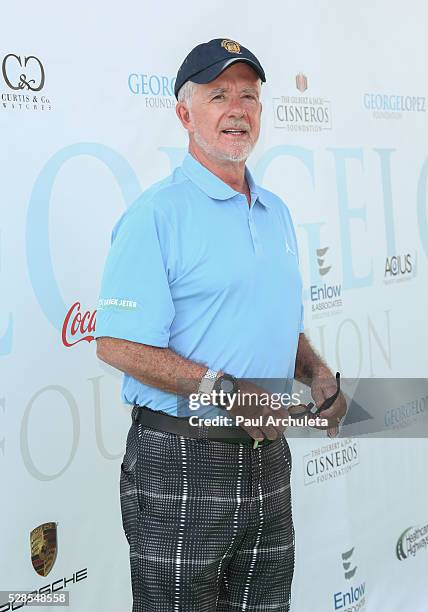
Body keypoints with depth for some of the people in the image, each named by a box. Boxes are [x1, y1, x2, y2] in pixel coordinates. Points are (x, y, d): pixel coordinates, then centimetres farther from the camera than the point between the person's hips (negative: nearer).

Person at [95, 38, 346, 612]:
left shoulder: (277, 212, 13)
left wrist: (319, 373, 3)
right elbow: (118, 344, -17)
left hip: (268, 456, 7)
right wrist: (225, 390, -23)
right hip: (181, 459, -7)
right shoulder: (156, 213, -11)